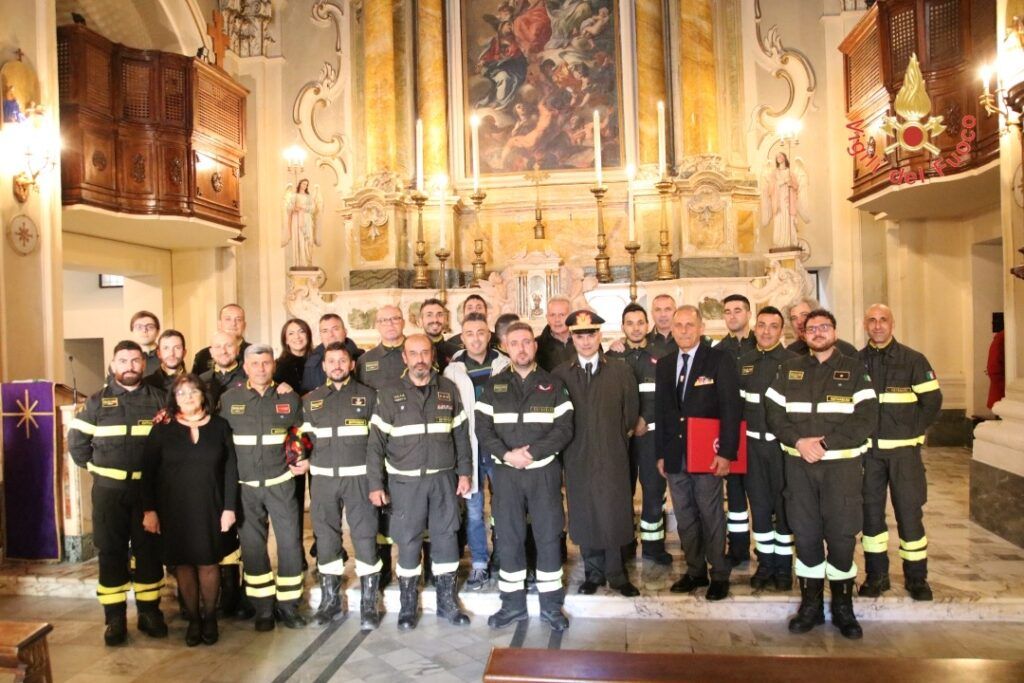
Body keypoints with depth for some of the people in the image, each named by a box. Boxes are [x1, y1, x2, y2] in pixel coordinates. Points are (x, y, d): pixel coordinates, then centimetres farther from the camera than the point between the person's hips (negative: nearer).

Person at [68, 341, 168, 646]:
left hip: (148, 488, 0)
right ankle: (115, 618, 14)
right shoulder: (97, 401, 4)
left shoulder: (159, 399, 2)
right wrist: (95, 467, 4)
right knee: (111, 552, 5)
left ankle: (150, 612, 18)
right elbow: (76, 440, 9)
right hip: (109, 489, 0)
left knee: (148, 550, 6)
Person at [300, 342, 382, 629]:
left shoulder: (368, 395, 2)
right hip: (323, 478, 3)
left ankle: (369, 603, 9)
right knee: (326, 539, 8)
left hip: (358, 476, -3)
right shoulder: (310, 400, 11)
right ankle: (330, 600, 23)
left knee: (365, 538, -2)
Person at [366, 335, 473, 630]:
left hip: (443, 478, 2)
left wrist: (464, 472, 4)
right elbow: (376, 442, -3)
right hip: (405, 481, -2)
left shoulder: (448, 389, 4)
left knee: (446, 538, 8)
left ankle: (447, 601, 23)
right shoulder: (388, 393, -2)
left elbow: (461, 434, 8)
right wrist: (375, 484, -6)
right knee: (408, 541, 5)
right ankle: (408, 604, 22)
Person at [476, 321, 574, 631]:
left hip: (544, 471, -1)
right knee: (508, 539, 7)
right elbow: (483, 428, 1)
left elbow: (564, 428, -4)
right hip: (506, 472, 1)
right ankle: (513, 603, 22)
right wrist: (507, 454, -14)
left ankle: (551, 605, 18)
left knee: (549, 537, 4)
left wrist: (532, 452, -15)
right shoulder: (493, 385, 6)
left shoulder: (553, 385, 4)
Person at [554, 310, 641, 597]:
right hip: (577, 457, 1)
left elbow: (631, 410, 8)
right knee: (584, 516, 8)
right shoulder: (560, 374, 2)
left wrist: (618, 436, 7)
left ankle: (617, 574, 18)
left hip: (613, 456, -1)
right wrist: (567, 440, 2)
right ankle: (593, 572, 23)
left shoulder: (621, 370, 2)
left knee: (614, 515, 2)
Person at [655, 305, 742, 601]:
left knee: (711, 515, 3)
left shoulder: (720, 360, -5)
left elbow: (731, 408, -10)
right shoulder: (664, 365, 11)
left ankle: (719, 575, 17)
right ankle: (695, 571, 25)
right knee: (684, 516, 12)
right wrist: (661, 453, 10)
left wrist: (726, 452, -16)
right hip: (674, 455, 5)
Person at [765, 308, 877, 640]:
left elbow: (867, 418, -6)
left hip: (842, 465, -2)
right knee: (805, 534, 6)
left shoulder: (854, 369, 4)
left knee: (841, 535, 1)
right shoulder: (790, 369, 11)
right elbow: (773, 413, 6)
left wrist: (825, 442, -14)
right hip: (799, 464, 2)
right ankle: (811, 604, 20)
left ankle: (843, 607, 18)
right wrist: (798, 441, -11)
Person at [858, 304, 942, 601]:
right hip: (867, 451, 2)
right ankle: (876, 575, 20)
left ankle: (916, 577, 16)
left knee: (909, 512, 1)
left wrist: (911, 432, -6)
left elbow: (932, 400, 0)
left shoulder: (913, 360, 0)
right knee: (871, 512, 7)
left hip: (903, 449, -2)